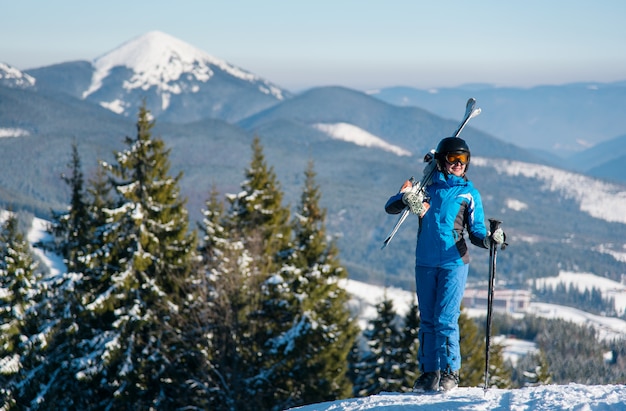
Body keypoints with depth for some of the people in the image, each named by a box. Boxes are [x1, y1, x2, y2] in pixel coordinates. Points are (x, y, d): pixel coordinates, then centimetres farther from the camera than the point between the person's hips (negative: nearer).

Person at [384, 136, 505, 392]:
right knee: (427, 320, 7)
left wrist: (489, 239, -17)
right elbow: (390, 207, 6)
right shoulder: (427, 187, 9)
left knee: (445, 319, -9)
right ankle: (429, 372, 13)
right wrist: (407, 199, -15)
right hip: (425, 263, 3)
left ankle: (450, 373, 0)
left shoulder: (469, 193, 6)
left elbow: (475, 232, 5)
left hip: (454, 262, -3)